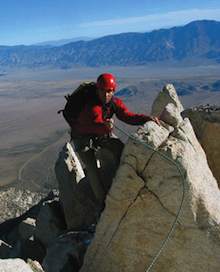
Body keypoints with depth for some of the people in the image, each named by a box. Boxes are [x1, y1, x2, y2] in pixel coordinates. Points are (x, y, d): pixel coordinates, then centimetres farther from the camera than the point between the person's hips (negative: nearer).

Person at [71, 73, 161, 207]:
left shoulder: (115, 102, -15)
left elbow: (128, 116, -23)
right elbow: (97, 125, -51)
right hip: (83, 137, -6)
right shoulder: (93, 107, -36)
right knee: (92, 169, -15)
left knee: (120, 149, -12)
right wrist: (106, 126, -74)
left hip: (102, 132, 6)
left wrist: (147, 118, -37)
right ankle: (103, 200, 3)